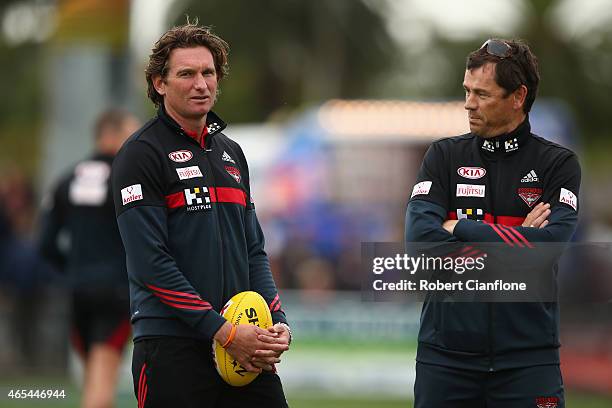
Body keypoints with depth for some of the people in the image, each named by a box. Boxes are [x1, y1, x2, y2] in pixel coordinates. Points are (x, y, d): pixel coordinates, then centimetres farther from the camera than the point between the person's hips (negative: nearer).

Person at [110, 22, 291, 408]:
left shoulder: (231, 153, 18)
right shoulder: (142, 154, -5)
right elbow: (151, 262, -13)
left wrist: (278, 321, 3)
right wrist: (222, 331, -16)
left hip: (244, 344, 6)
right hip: (173, 345, -6)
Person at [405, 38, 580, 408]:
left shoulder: (558, 164, 4)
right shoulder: (445, 156, 8)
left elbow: (551, 244, -13)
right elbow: (420, 236, -7)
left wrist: (460, 230, -9)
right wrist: (517, 241, -10)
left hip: (528, 356, -1)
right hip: (446, 353, 2)